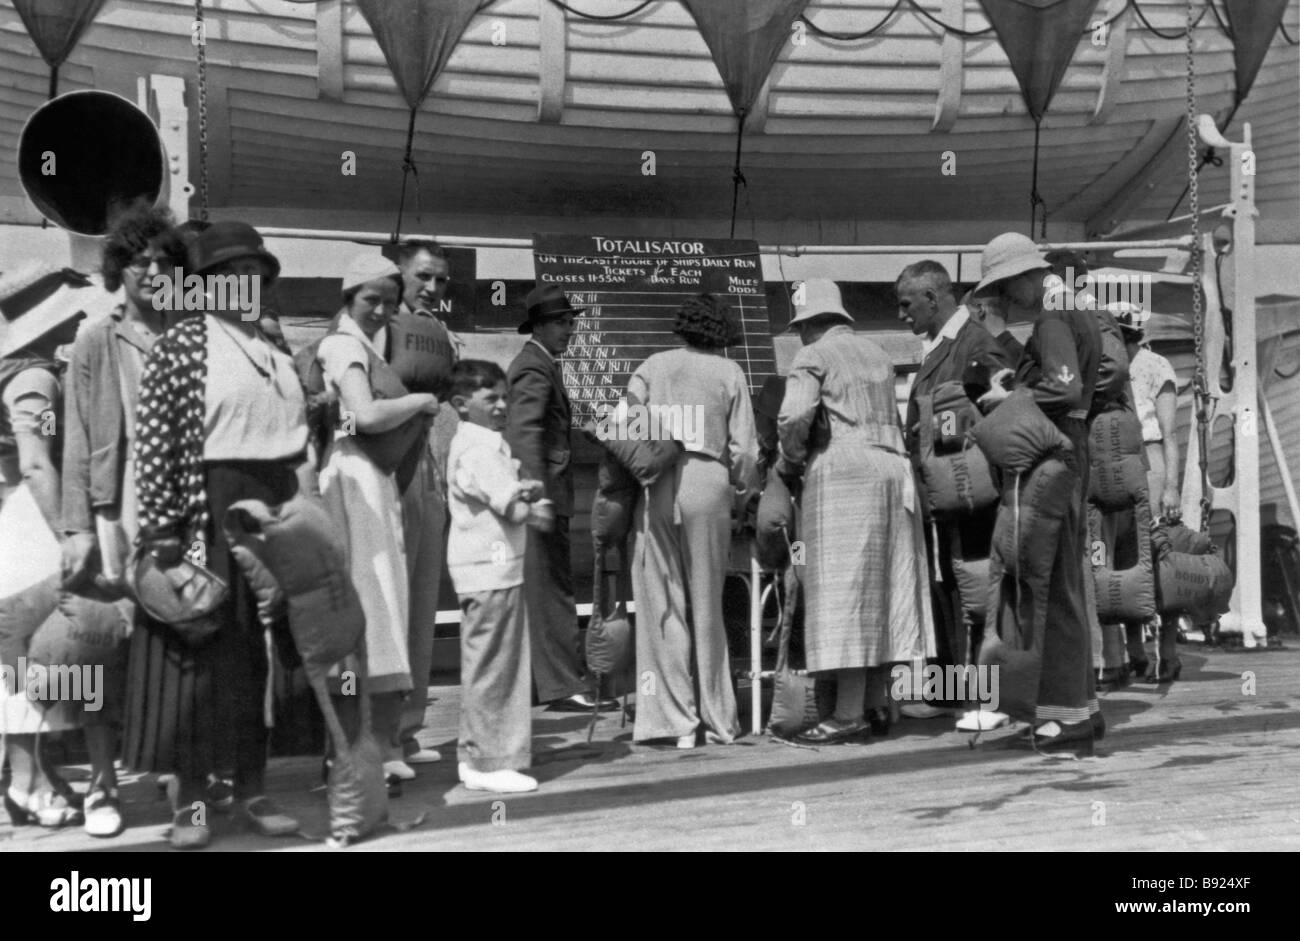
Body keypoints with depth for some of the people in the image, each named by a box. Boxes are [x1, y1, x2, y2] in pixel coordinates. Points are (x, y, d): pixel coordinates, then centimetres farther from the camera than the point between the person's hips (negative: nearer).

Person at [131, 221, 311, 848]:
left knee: (267, 652, 9)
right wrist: (160, 529, -16)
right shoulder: (180, 346, -4)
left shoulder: (276, 350, 14)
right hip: (211, 513, -6)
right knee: (200, 651, 2)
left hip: (278, 513, 6)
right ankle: (189, 797, 12)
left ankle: (252, 785, 20)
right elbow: (153, 444, -10)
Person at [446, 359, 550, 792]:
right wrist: (536, 508, 0)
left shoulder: (489, 443, 18)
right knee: (493, 667, -4)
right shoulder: (477, 448, -14)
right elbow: (516, 510, -20)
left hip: (495, 565, 10)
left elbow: (521, 493, 19)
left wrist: (528, 490, -3)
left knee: (482, 666, 15)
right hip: (491, 566, -10)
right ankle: (492, 762, 3)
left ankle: (474, 756, 23)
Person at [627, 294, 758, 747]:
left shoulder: (651, 367, 12)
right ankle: (718, 718, 17)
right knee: (707, 604, 10)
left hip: (655, 486, 0)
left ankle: (676, 721, 5)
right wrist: (741, 499, 15)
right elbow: (744, 448, 4)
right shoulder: (730, 373, 9)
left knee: (662, 604, 5)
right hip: (708, 481, 0)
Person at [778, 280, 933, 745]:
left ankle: (849, 713, -9)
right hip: (892, 468, 7)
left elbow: (794, 417, -16)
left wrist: (789, 461, 2)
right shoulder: (877, 353, 20)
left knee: (842, 589, -7)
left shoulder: (813, 356, -1)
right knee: (884, 587, 9)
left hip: (842, 472, -7)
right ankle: (875, 702, 13)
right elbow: (891, 418, 14)